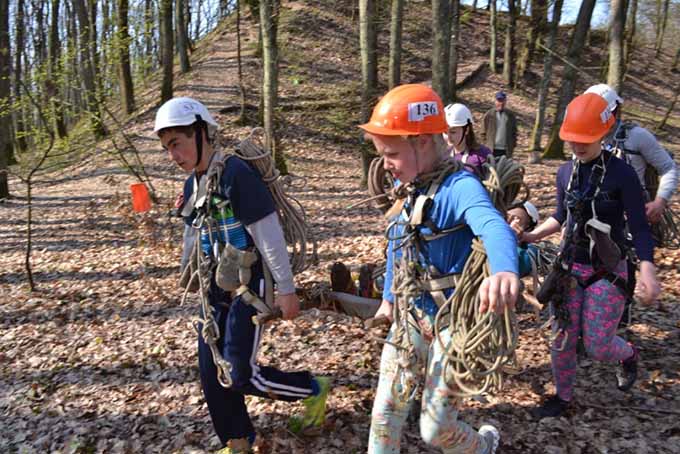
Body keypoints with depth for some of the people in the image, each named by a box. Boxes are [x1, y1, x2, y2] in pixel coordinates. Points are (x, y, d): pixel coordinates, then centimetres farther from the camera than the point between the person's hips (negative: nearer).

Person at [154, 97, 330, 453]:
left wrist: (285, 288, -18)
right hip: (216, 286, 8)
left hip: (249, 283, -8)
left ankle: (314, 389, 18)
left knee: (240, 374, -6)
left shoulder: (236, 173, -19)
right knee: (211, 374, 10)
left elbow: (269, 233, -20)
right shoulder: (192, 183, 7)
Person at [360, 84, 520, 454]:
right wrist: (388, 298, 26)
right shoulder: (407, 187, 1)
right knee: (384, 415, 12)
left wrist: (504, 270, -68)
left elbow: (494, 227, -45)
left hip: (452, 322, -7)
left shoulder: (458, 186, -24)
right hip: (409, 317, 7)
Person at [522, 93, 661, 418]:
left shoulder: (621, 174, -13)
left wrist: (647, 272, -24)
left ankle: (629, 356, 38)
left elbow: (639, 227, -13)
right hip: (569, 267, 4)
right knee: (562, 339, 7)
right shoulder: (566, 173, 2)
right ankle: (562, 396, 28)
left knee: (596, 346, 2)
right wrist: (532, 235, 2)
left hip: (607, 273, -4)